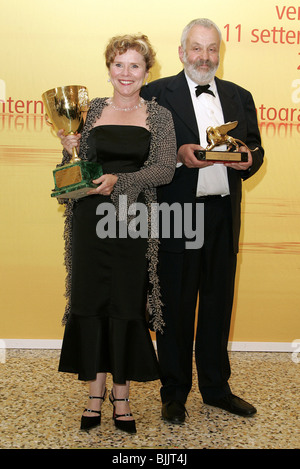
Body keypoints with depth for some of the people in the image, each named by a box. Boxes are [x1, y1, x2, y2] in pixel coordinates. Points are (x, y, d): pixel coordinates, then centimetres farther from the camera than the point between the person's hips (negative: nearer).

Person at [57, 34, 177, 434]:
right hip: (91, 219, 1)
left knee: (127, 304, 3)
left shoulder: (159, 116, 5)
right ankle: (96, 390, 18)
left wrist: (119, 181, -18)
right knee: (89, 300, 3)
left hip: (134, 220, -1)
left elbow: (165, 169, -6)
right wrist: (71, 148, -9)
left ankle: (122, 393, 18)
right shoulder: (91, 110, 9)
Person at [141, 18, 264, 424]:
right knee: (176, 307, 5)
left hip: (223, 217, 4)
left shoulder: (240, 97, 15)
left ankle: (216, 387, 30)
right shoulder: (156, 94, 1)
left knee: (219, 304, 13)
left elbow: (255, 152, 16)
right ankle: (174, 393, 22)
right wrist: (178, 155, -20)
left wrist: (248, 158, -7)